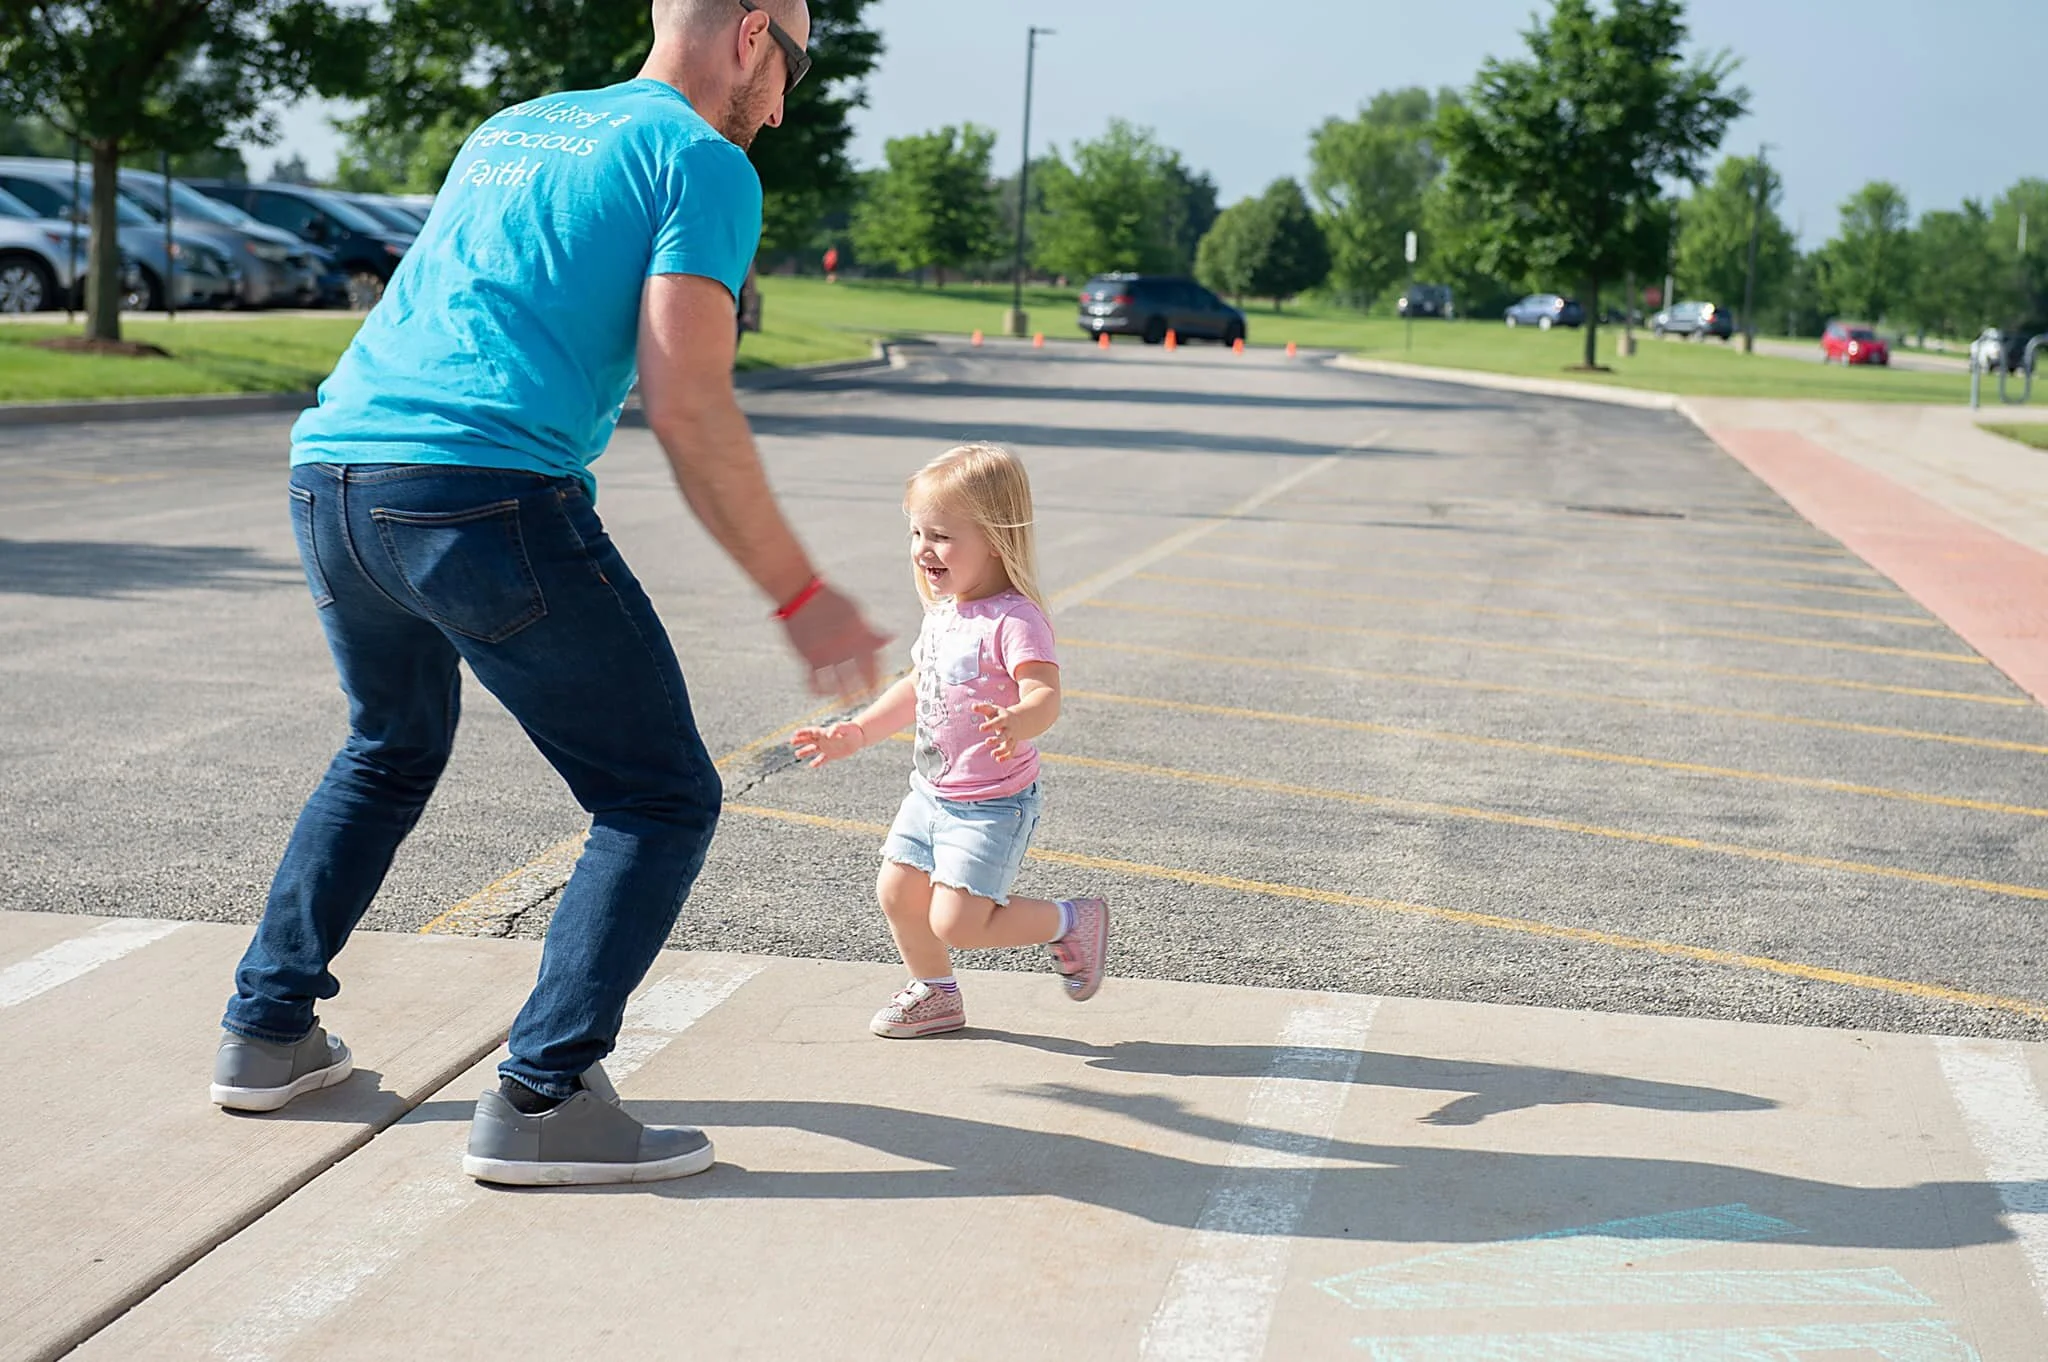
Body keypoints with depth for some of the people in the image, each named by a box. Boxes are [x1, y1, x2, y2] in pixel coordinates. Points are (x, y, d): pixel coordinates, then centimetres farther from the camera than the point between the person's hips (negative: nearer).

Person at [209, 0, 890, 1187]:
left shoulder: (509, 129, 26)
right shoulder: (704, 160, 2)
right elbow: (687, 406, -9)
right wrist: (802, 597, -4)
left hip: (329, 471, 8)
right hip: (487, 496, -8)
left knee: (392, 754, 32)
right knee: (664, 800, 3)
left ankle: (268, 1029, 32)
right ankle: (542, 1101, -5)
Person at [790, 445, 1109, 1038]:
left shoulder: (1013, 621, -23)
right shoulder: (942, 612, 5)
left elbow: (1044, 697, -35)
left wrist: (1015, 724, -56)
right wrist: (856, 733, 16)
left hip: (991, 805, -9)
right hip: (931, 793, 9)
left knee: (956, 922, -11)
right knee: (897, 894, 14)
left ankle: (1072, 921, 10)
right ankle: (935, 994, 36)